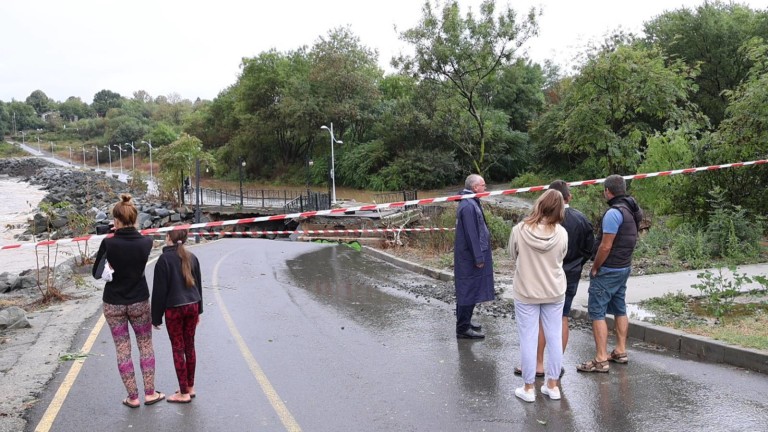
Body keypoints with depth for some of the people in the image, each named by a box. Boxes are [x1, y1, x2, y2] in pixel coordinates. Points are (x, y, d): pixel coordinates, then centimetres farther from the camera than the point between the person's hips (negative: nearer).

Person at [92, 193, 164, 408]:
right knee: (146, 346, 16)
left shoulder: (108, 244, -16)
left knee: (123, 349, 10)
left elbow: (96, 273, -6)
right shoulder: (145, 242, -11)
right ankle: (149, 393, 19)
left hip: (113, 304, -1)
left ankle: (133, 397, 15)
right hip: (139, 302, 1)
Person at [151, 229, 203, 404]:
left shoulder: (164, 259, -12)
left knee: (178, 349, 2)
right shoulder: (191, 257, 6)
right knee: (190, 346, 14)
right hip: (192, 306, 5)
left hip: (174, 309, -5)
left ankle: (184, 393, 6)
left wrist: (156, 316, -3)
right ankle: (190, 387, 23)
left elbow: (159, 290, -10)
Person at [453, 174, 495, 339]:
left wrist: (480, 255, 20)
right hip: (469, 257, -10)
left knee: (468, 290, 18)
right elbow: (471, 234, -23)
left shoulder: (470, 203, 13)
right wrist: (478, 257, -20)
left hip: (468, 256, 10)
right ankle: (463, 329, 4)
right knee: (468, 291, -4)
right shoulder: (468, 206, -21)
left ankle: (464, 322, 30)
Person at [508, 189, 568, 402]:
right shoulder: (561, 233, -12)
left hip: (526, 293, -2)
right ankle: (552, 385, 23)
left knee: (528, 339, 6)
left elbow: (512, 254, -1)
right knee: (554, 338, 13)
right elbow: (561, 257, 2)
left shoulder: (519, 230, -16)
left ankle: (528, 388, 14)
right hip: (554, 292, 2)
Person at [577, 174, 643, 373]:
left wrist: (595, 268, -11)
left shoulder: (614, 213, -21)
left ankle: (601, 360, -5)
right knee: (619, 309, 18)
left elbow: (605, 246, -23)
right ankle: (620, 351, 27)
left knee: (596, 312, -5)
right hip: (624, 267, 10)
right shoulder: (632, 210, 8)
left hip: (608, 270, -10)